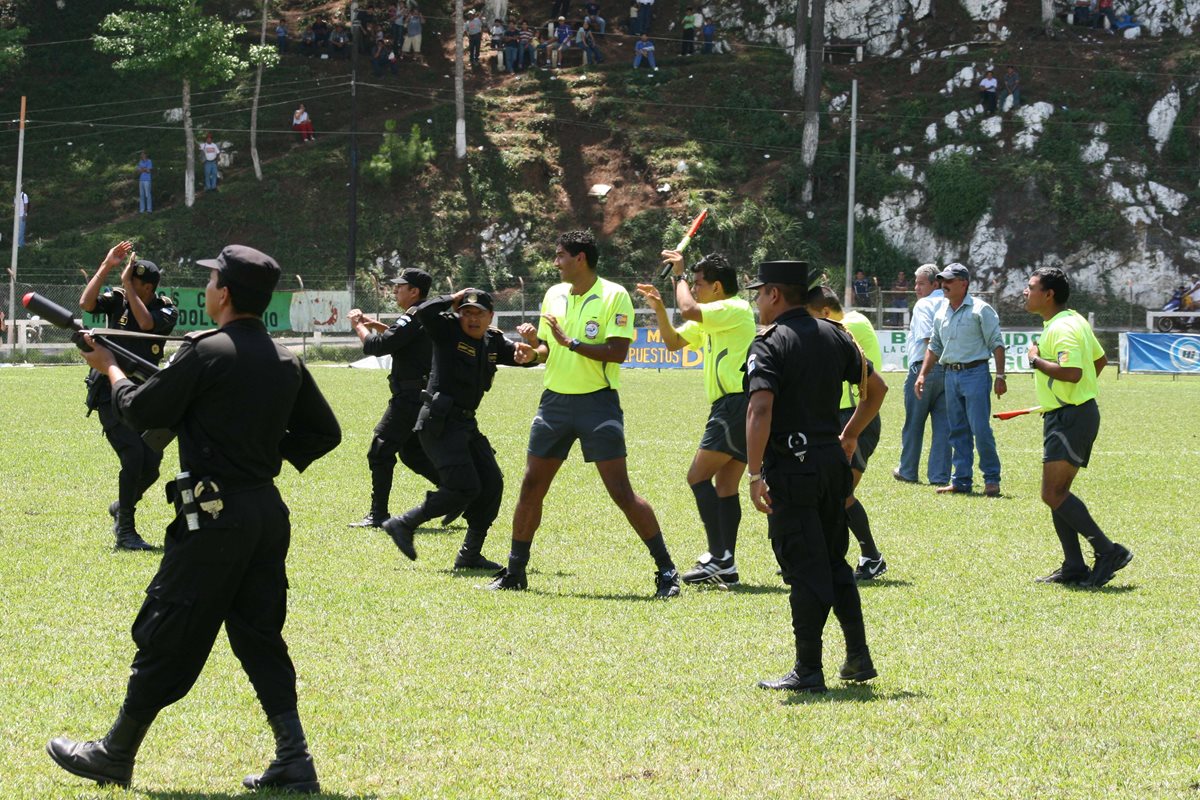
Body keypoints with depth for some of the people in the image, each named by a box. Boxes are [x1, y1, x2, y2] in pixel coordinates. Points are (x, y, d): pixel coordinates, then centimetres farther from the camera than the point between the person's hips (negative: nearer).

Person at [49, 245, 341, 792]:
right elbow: (325, 432, 15)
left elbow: (141, 412, -4)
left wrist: (109, 368, 13)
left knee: (166, 638, 2)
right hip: (268, 510, 7)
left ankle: (115, 756, 13)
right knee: (260, 638, 11)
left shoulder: (206, 352, -12)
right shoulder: (286, 361, 8)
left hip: (214, 515, -7)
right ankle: (294, 762, 4)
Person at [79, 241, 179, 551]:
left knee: (151, 465, 0)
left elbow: (146, 323, -23)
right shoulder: (117, 300, -1)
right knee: (134, 455, -19)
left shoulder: (166, 309, -2)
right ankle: (125, 531, -9)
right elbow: (86, 303, -19)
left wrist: (127, 283, -19)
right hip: (111, 394, -2)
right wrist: (106, 266, -19)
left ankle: (122, 509, 31)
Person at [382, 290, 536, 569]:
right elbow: (425, 311, -25)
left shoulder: (493, 342, 13)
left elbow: (525, 357, 16)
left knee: (491, 483, 7)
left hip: (466, 424, 9)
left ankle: (470, 555, 15)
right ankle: (404, 524, -6)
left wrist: (526, 352, -8)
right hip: (440, 422, -9)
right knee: (464, 488, -18)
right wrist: (454, 298, -11)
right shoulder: (449, 330, -7)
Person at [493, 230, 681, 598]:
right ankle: (515, 571, 16)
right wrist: (533, 344, -4)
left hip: (597, 402, -6)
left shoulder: (614, 295, -8)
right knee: (531, 488, 5)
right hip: (555, 400, 6)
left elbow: (617, 352, -17)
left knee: (621, 492, -9)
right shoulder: (554, 295, 11)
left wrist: (571, 342, -20)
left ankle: (667, 571, -2)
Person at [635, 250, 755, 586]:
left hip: (737, 404, -10)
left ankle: (719, 557, -14)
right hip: (731, 406, 10)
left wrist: (679, 276, -8)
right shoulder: (712, 318, 20)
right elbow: (674, 341, 24)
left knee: (698, 476, -10)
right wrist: (659, 308, 9)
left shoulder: (736, 309, -10)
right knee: (725, 486, 9)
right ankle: (725, 565, 8)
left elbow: (689, 309, -25)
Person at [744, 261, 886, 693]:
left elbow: (760, 409, -23)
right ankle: (858, 657, 19)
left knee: (804, 572, -3)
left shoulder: (769, 344, -11)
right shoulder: (834, 336, 11)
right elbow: (875, 387, 17)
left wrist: (755, 473, -23)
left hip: (791, 470, -7)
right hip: (833, 462, 7)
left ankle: (808, 671, 0)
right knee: (834, 563, 18)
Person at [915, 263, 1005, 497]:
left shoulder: (980, 310, -5)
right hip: (951, 374, 7)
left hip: (975, 373, -7)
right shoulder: (941, 314, 14)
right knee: (958, 431, 8)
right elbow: (934, 347, 23)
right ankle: (961, 481, 12)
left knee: (980, 429, -10)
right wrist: (923, 375, 14)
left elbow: (997, 344, -7)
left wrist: (1000, 376, -13)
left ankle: (992, 479, -2)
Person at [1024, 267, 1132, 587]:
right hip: (1065, 415, 11)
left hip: (1070, 417, -11)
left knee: (1053, 494, -13)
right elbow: (1099, 359, 28)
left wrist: (1037, 360, -19)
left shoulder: (1063, 329, -18)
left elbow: (1072, 372, -32)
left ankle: (1108, 551, -12)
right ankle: (1074, 567, 12)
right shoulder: (1074, 321, 15)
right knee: (1056, 493, 11)